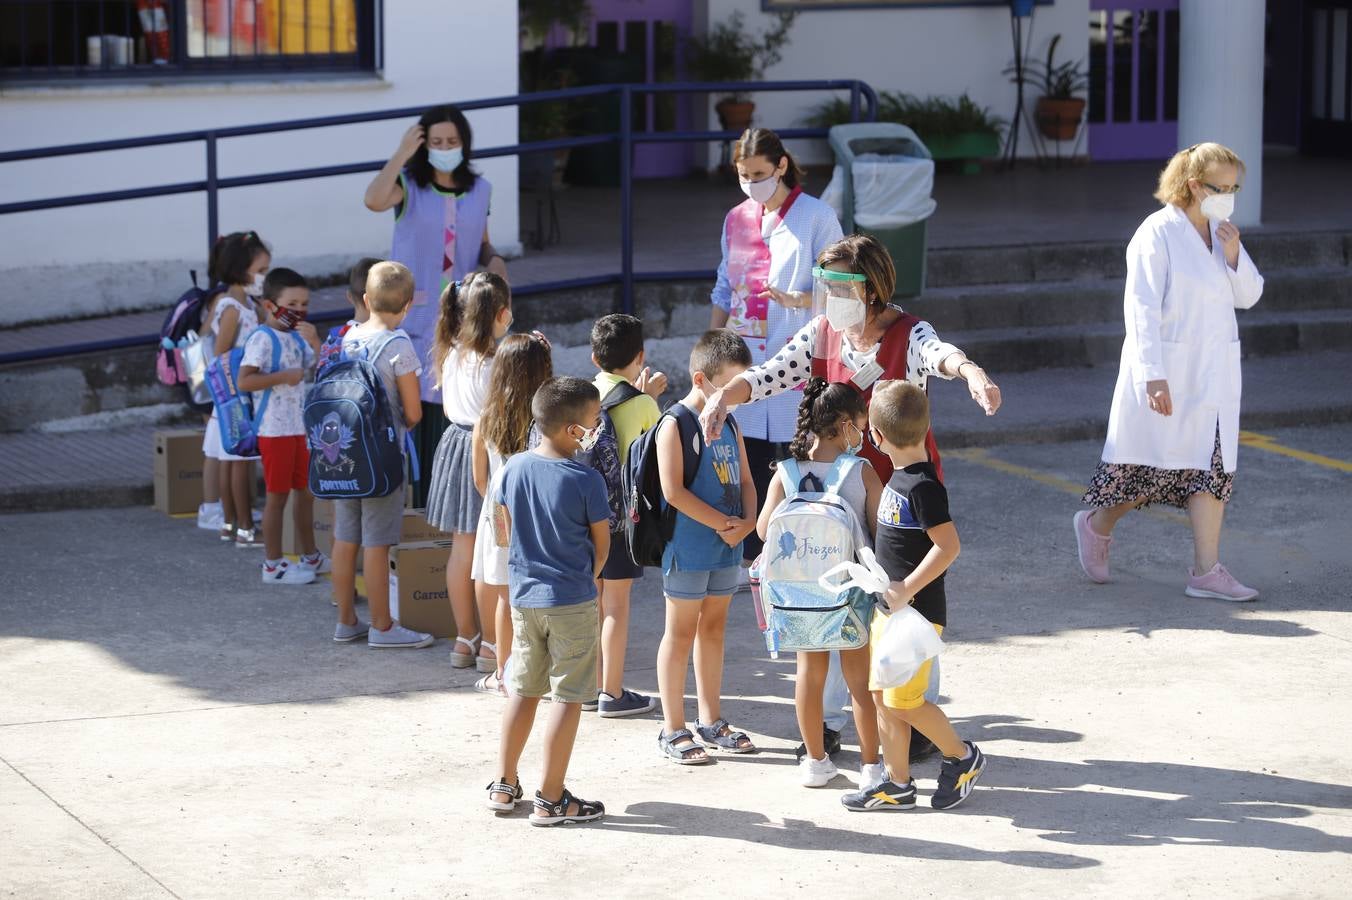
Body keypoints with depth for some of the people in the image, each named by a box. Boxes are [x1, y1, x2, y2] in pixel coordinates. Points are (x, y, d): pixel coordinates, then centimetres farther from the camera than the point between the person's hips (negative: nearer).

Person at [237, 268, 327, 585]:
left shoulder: (297, 337, 10)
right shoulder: (263, 339, -15)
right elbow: (244, 381, -23)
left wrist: (314, 341, -5)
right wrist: (283, 376, -24)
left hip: (300, 427, 8)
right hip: (275, 429, -8)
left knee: (305, 490, 16)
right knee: (278, 495, -2)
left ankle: (310, 557, 28)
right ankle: (273, 565, 6)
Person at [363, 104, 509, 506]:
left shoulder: (479, 190, 9)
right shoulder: (409, 185, -3)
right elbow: (374, 200, -26)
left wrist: (495, 260, -3)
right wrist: (401, 154, -22)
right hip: (414, 310, -3)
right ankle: (411, 498, 4)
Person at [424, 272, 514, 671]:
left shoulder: (451, 354, 3)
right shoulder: (494, 362, -20)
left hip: (456, 442, 7)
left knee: (461, 549, 14)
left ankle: (465, 638, 23)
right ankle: (491, 644, 8)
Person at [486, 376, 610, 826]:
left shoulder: (514, 468, -1)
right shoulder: (586, 479, -15)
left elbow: (503, 533, 9)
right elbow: (601, 544, -5)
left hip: (524, 596, 6)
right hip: (572, 602, -6)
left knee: (523, 689, 18)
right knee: (567, 697, 2)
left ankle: (504, 785, 23)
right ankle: (551, 799, 4)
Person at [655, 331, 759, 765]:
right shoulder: (676, 424, -13)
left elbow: (744, 479, 13)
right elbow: (673, 490, -20)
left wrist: (748, 521, -6)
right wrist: (724, 523, -17)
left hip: (726, 547, 7)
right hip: (688, 546, -7)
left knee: (713, 629, 15)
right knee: (681, 632, 0)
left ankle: (711, 720, 24)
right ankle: (673, 729, 6)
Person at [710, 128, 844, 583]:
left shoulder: (817, 216, -3)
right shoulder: (737, 220, 13)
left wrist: (795, 299, -23)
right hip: (743, 357, 5)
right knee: (747, 458, 4)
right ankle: (749, 556, 14)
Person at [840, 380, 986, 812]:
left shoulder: (922, 486, -20)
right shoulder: (901, 477, 9)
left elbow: (948, 546, -25)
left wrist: (907, 590, -25)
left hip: (916, 611, -9)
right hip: (890, 608, 9)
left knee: (903, 701, -6)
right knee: (882, 696, 10)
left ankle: (962, 756, 14)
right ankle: (898, 785, 16)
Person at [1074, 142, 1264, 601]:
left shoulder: (1222, 231, 9)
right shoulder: (1158, 234, -13)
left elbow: (1248, 296, 11)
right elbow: (1142, 309, -16)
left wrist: (1233, 254, -8)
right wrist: (1153, 376, -22)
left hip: (1214, 372, 7)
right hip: (1168, 371, -7)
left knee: (1214, 464, 1)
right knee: (1154, 463, 0)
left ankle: (1206, 571, 2)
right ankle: (1097, 525, 26)